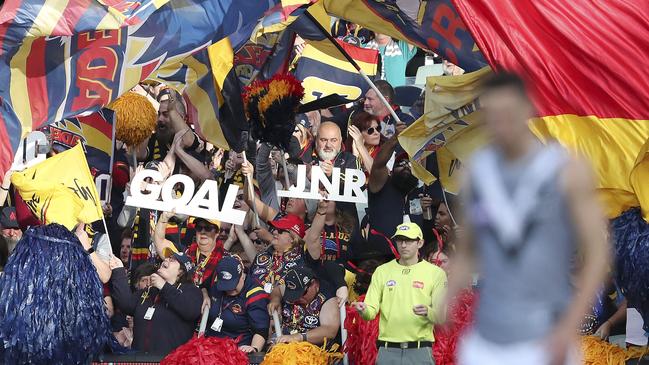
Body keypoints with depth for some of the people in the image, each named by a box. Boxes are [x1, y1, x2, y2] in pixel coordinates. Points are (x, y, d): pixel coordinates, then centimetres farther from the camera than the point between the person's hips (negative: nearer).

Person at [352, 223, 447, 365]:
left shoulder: (435, 273, 3)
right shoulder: (382, 271, 10)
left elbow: (441, 318, -2)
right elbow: (371, 312, 4)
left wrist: (427, 312, -24)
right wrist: (363, 311, -20)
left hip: (420, 352, -2)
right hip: (387, 351, 2)